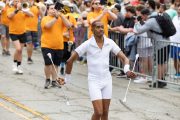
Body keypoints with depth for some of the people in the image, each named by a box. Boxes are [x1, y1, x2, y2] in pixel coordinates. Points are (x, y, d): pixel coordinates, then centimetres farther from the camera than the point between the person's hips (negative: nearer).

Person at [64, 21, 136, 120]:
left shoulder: (110, 43, -1)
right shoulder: (87, 44, -10)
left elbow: (123, 58, 2)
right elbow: (70, 61, -4)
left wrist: (127, 70, -18)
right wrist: (67, 78, 2)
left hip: (107, 80, 4)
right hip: (94, 81, -4)